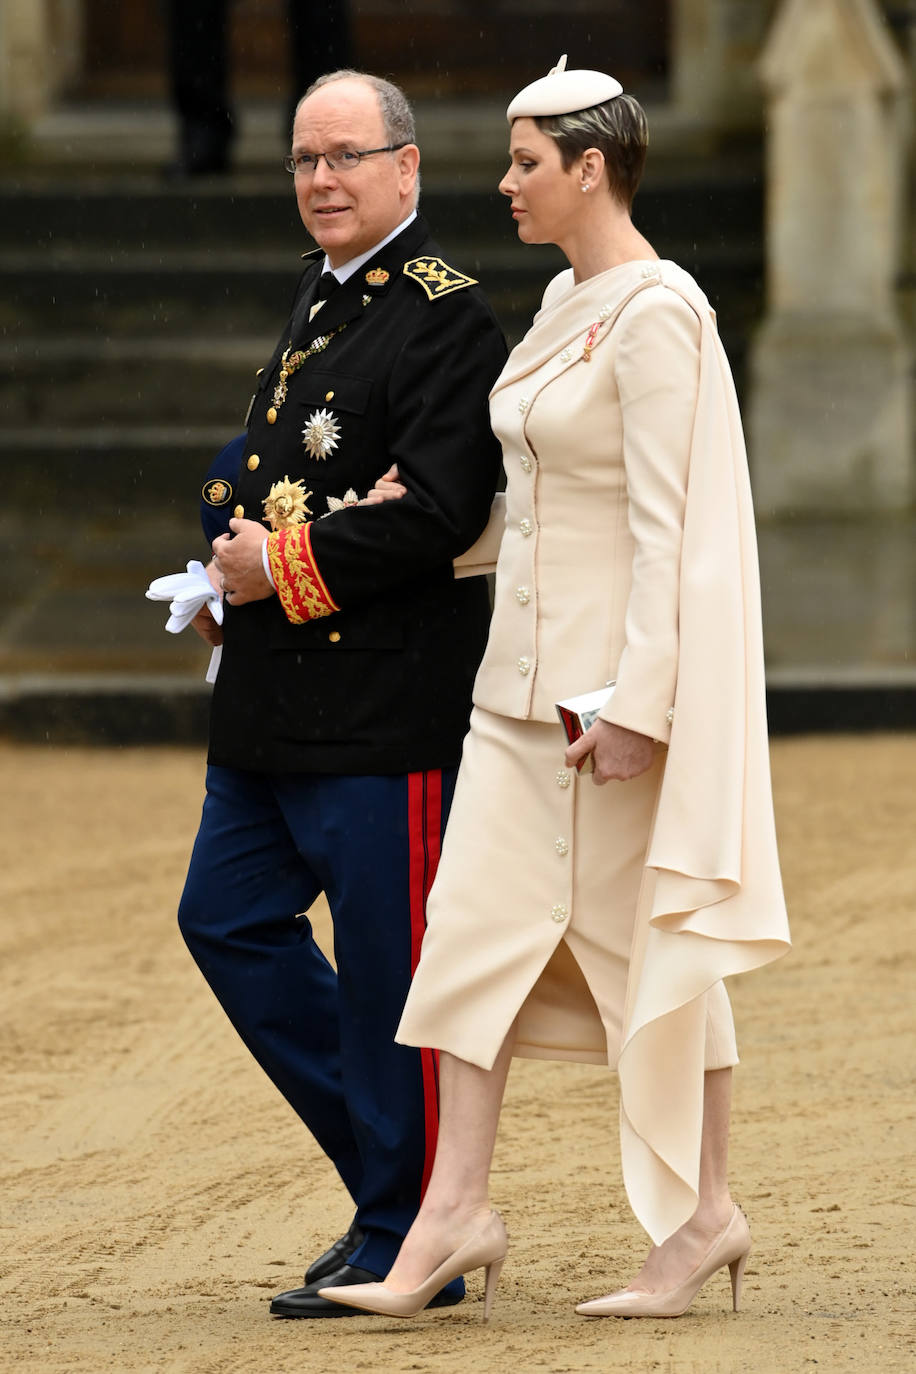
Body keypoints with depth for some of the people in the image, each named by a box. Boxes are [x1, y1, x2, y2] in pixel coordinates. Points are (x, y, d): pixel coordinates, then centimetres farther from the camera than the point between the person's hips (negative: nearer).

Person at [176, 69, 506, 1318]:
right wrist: (236, 564, 7)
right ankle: (387, 1162, 22)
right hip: (279, 700, 10)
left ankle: (408, 1242, 7)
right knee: (229, 920, 12)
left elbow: (439, 508, -21)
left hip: (387, 703, -10)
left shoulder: (444, 315, -12)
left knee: (390, 962, -3)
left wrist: (287, 568, -16)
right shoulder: (319, 307, 17)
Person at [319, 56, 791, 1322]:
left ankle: (704, 1213, 11)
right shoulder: (565, 303, 12)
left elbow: (661, 521, -19)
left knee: (647, 935, 0)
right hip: (528, 668, 9)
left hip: (620, 668, -9)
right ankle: (456, 1209, 3)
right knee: (479, 920, 3)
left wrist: (636, 704, -22)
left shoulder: (656, 314, -16)